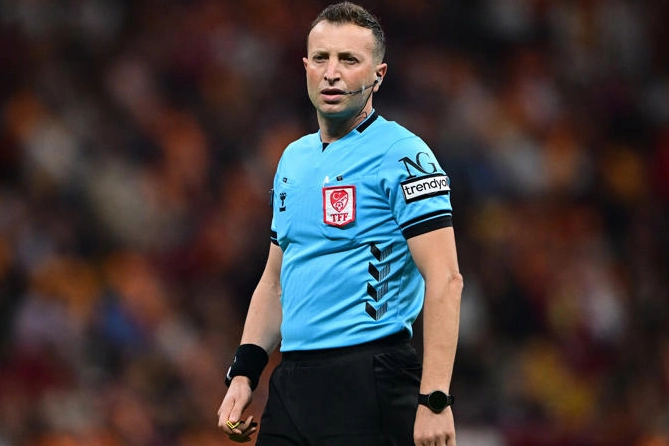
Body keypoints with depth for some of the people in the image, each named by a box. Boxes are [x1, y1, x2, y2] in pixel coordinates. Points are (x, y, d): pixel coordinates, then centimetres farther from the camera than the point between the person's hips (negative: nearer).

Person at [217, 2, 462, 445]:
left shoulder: (401, 155, -8)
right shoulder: (294, 159, 16)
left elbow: (445, 279, -15)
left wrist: (434, 400, -21)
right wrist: (244, 374, 12)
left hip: (368, 386, -7)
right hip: (291, 385, 7)